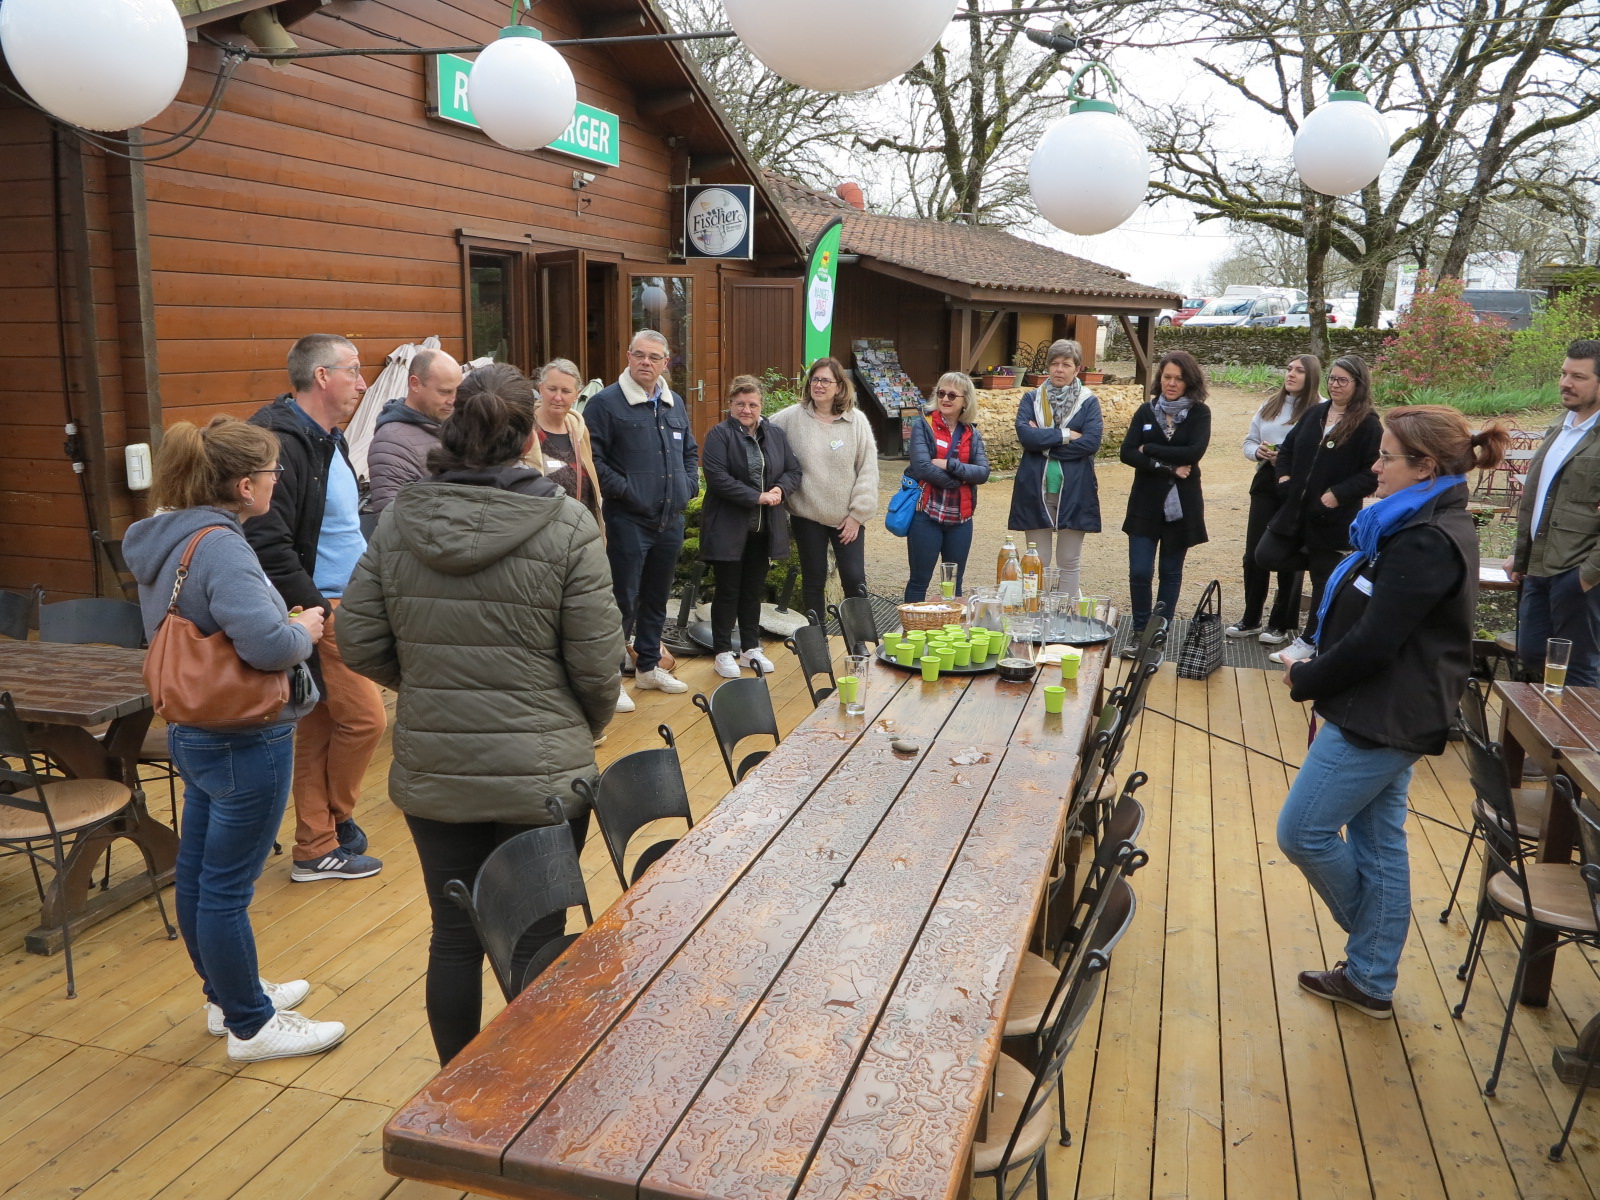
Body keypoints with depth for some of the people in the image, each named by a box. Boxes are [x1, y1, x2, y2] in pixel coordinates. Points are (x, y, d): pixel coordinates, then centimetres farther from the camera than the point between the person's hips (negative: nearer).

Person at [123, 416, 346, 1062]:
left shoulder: (162, 537, 5)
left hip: (193, 732, 10)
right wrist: (305, 631, -15)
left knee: (197, 873, 20)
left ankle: (226, 994, 40)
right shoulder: (220, 548, -24)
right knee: (227, 887, 4)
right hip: (245, 742, -10)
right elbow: (266, 643, -36)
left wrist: (288, 621, 5)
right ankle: (251, 1025, 21)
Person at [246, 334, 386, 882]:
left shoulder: (327, 440, 15)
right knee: (365, 716, -4)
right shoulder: (283, 442, -18)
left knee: (319, 727, 13)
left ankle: (317, 848, 21)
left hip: (339, 607, 10)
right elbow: (268, 543, -24)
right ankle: (334, 822, 17)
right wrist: (317, 609, -21)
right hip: (318, 616, -10)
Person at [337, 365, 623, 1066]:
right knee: (535, 944, 12)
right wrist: (584, 731, 8)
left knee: (454, 937, 17)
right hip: (542, 774, -3)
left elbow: (359, 645, 1)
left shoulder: (398, 520, -3)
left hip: (432, 772, 4)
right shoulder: (565, 524, -13)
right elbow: (597, 664, -11)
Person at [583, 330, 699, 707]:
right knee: (624, 601, -5)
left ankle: (648, 667, 31)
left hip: (671, 520, 7)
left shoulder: (675, 405, 14)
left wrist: (689, 485, 10)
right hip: (628, 520, -7)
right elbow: (592, 457, -14)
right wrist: (622, 489, -18)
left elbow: (690, 452, 25)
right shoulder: (606, 403, -8)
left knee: (657, 597, 17)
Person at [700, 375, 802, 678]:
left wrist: (780, 489, -11)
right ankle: (723, 653, 12)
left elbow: (793, 470, 11)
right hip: (729, 527, -5)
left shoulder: (775, 434, 11)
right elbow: (718, 478, -19)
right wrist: (757, 497, -22)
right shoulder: (719, 436, -7)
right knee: (728, 590, 3)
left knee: (754, 590, 14)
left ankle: (751, 648, 25)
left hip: (764, 528, 5)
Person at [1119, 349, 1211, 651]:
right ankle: (1140, 633, 13)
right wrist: (1168, 467, -16)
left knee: (1170, 573, 8)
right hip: (1146, 502, 1)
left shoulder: (1199, 413, 0)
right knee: (1139, 572, -4)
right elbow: (1127, 453, -7)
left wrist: (1150, 450, -12)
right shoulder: (1146, 411, 5)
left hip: (1181, 504, -1)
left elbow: (1195, 451, -17)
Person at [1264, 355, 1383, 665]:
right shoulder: (1314, 413, 8)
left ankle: (1308, 641, 21)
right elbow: (1288, 447, 19)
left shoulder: (1369, 425, -11)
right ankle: (1325, 560, 23)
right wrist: (1283, 475, 2)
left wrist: (1338, 494, -22)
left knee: (1324, 580, 6)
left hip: (1332, 519, -6)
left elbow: (1373, 473, -16)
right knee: (1266, 556, 1)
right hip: (1295, 509, 6)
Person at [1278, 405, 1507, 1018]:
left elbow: (1373, 642, -24)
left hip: (1381, 718, -10)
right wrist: (1316, 669, 4)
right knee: (1378, 842, 15)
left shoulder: (1425, 543, -23)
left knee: (1302, 830, 0)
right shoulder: (1435, 526, 11)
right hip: (1391, 715, 10)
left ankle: (1370, 974, 24)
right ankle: (1371, 983, 27)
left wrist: (1305, 680, -9)